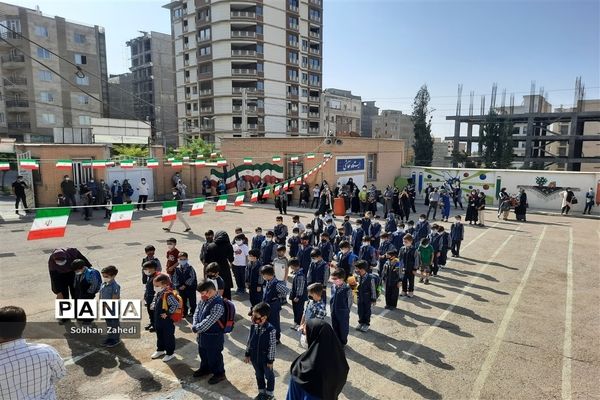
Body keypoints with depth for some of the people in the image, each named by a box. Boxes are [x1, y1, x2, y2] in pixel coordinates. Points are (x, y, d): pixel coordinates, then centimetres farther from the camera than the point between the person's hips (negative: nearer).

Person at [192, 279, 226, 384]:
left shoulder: (217, 305, -32)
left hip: (213, 336, -9)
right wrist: (195, 325, -11)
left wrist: (196, 328, -19)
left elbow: (208, 321, -31)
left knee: (214, 356, 11)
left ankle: (219, 374, 32)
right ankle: (205, 368, 52)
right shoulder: (204, 299, -4)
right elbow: (197, 312, 4)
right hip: (203, 334, 9)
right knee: (203, 352, 28)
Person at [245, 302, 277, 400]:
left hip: (265, 358, -5)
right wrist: (247, 354, 7)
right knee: (258, 375, 24)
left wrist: (270, 360, -13)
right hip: (255, 357, 5)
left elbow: (272, 346, -19)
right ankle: (261, 392, 47)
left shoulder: (270, 330, -28)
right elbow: (249, 341, 2)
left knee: (269, 376, 18)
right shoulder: (253, 326, -12)